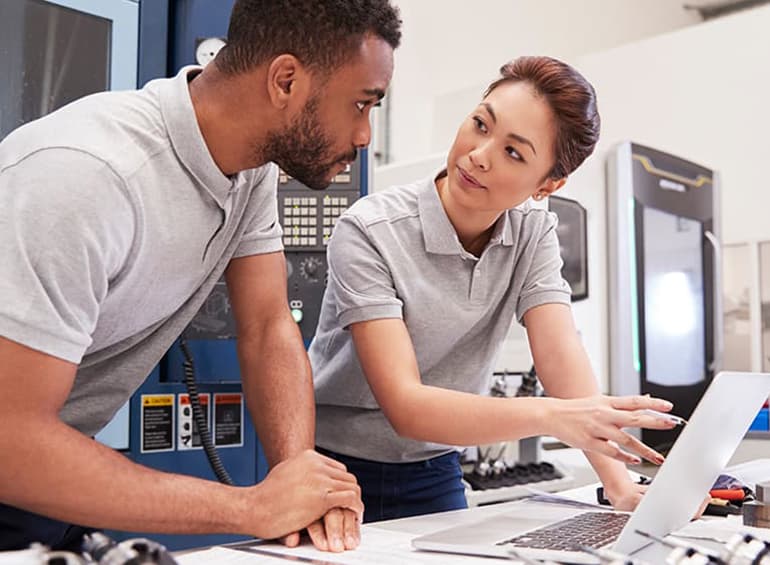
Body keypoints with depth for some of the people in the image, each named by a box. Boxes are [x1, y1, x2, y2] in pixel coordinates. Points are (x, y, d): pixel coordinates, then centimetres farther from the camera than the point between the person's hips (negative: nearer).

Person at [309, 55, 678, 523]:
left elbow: (561, 353, -14)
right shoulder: (369, 233, -19)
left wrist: (621, 486, -27)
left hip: (434, 477, 4)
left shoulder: (532, 234, -3)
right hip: (335, 473, -3)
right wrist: (551, 415, -39)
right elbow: (405, 405, -26)